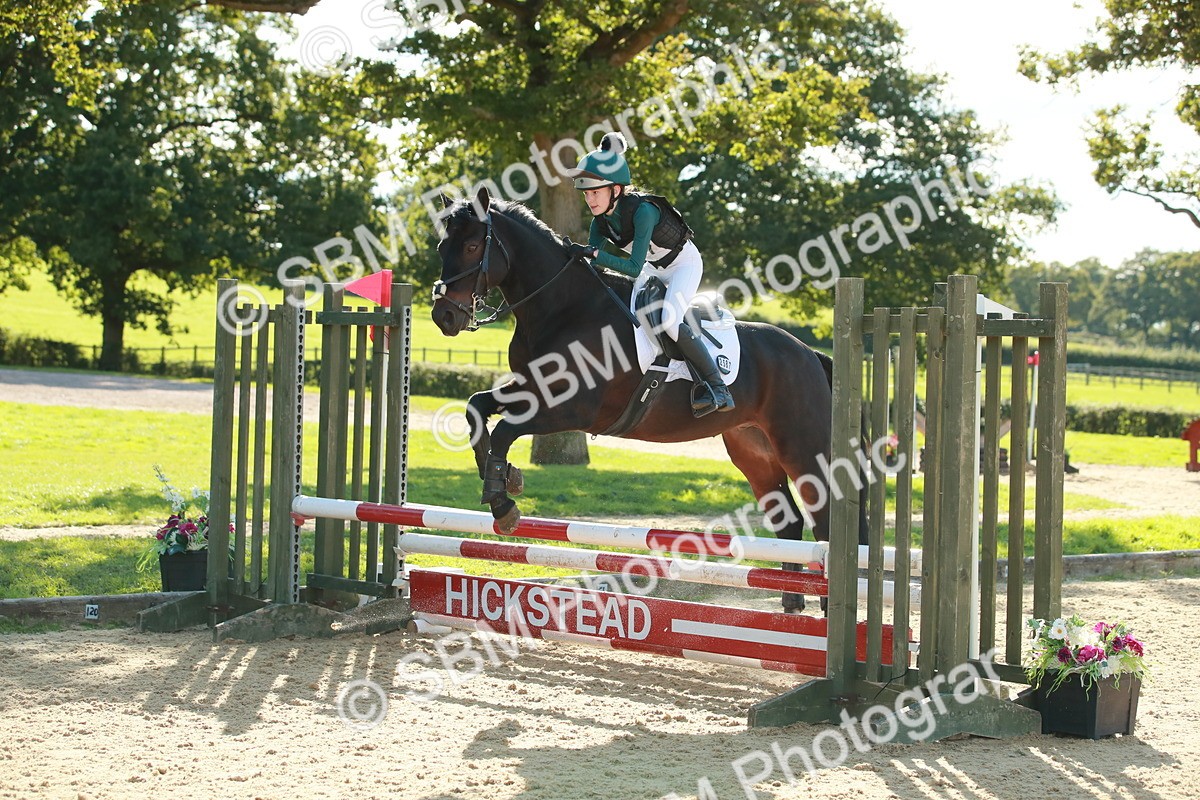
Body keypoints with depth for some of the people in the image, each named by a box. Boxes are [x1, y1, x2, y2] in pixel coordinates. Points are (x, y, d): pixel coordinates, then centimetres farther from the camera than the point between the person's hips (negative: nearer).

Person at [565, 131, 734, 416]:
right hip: (653, 268, 8)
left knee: (669, 321, -28)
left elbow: (634, 267, -36)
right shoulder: (601, 219, -12)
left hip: (684, 263, -8)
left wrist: (593, 253, -43)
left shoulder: (643, 211, -33)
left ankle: (718, 389, -20)